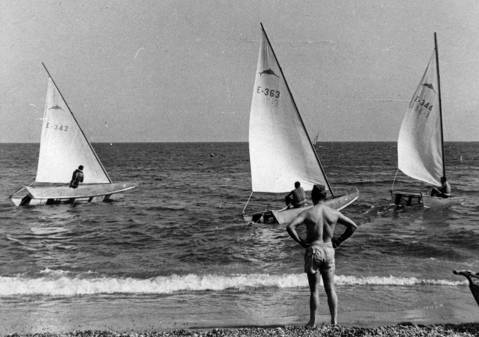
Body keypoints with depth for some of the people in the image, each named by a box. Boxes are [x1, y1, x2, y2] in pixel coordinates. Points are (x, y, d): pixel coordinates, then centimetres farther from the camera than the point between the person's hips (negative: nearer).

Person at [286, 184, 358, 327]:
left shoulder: (307, 213, -7)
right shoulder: (334, 213, 2)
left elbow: (290, 227, -19)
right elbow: (353, 226, 5)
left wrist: (300, 241, -8)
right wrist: (339, 240, 8)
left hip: (313, 250, -2)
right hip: (329, 250, 2)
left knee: (314, 289, 5)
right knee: (330, 288, 11)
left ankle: (312, 322, 9)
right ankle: (334, 321, 11)